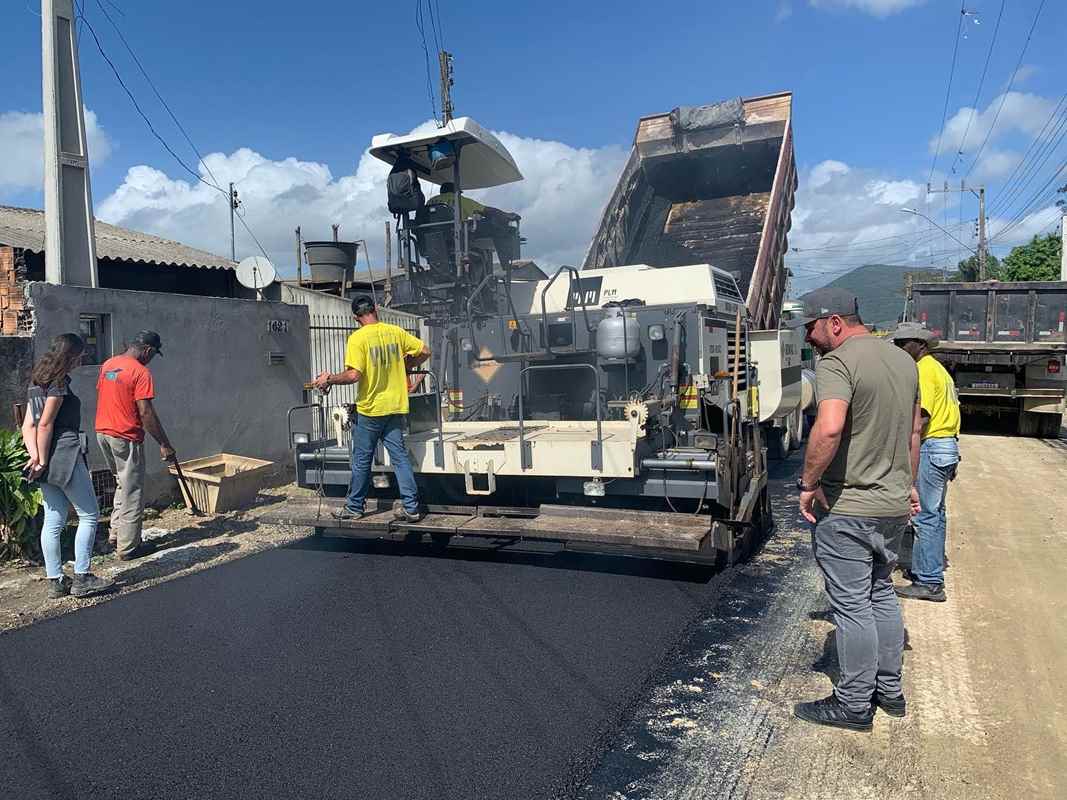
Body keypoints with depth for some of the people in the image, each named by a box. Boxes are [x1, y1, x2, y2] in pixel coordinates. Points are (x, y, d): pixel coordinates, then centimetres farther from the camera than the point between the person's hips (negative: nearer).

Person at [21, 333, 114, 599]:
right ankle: (81, 579, 3)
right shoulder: (59, 382, -13)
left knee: (53, 521, 11)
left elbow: (27, 425, 10)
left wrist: (35, 455, 0)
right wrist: (43, 461, -12)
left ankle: (55, 582, 16)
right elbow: (45, 424, -18)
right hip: (65, 455, -9)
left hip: (48, 461, 9)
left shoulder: (37, 381, 15)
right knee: (89, 515, 1)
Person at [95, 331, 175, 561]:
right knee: (132, 492, 1)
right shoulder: (141, 372, -17)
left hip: (102, 432, 8)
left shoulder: (107, 365, 8)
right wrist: (164, 445, -15)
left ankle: (116, 533, 27)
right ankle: (128, 547, 7)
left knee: (122, 484, 23)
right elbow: (146, 413, -20)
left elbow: (102, 396, 17)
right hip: (126, 438, -8)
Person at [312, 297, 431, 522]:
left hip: (370, 409, -4)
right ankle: (411, 508, 8)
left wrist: (329, 379, -5)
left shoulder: (357, 338, -13)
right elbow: (424, 351, 6)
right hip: (395, 407, 4)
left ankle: (354, 507, 22)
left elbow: (354, 375, -20)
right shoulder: (395, 332, 1)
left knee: (361, 461, 9)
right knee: (400, 457, 8)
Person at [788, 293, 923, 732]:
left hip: (846, 509, -9)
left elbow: (829, 428, -34)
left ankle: (854, 704, 16)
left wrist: (809, 482, -22)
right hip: (894, 505, 9)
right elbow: (914, 431, 18)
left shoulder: (837, 362, -18)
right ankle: (889, 690, 34)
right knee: (881, 593, 21)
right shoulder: (904, 360, 10)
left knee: (852, 605, 3)